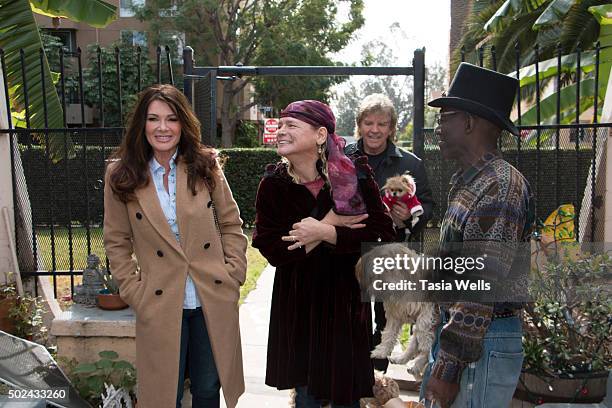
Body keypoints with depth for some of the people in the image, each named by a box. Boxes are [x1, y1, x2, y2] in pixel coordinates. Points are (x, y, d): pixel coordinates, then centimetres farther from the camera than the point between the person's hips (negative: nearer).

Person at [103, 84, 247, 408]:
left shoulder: (206, 166, -1)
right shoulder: (121, 176, -3)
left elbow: (232, 225, 5)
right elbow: (117, 243, 2)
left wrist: (234, 274, -2)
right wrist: (135, 292, -4)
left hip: (214, 298, 2)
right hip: (161, 304, -1)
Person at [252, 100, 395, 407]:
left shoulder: (355, 176, -10)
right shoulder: (273, 184, -5)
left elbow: (383, 234, -14)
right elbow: (270, 248, -11)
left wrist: (325, 233, -22)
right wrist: (329, 223, -17)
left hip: (346, 302, -1)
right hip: (297, 306, 2)